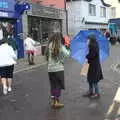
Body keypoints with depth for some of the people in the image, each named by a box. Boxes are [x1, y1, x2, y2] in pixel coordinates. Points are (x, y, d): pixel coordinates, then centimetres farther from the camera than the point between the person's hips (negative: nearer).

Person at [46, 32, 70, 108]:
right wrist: (68, 50, 7)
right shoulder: (60, 46, -11)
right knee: (59, 85, 7)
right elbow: (67, 55, -11)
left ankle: (53, 101, 21)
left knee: (53, 85, 15)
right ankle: (57, 102, 10)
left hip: (50, 69, 5)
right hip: (59, 69, -5)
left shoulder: (50, 46, 2)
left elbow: (47, 57, 4)